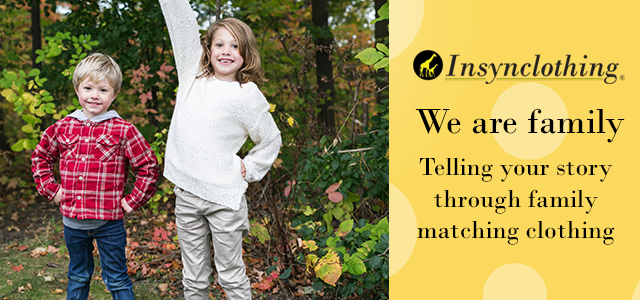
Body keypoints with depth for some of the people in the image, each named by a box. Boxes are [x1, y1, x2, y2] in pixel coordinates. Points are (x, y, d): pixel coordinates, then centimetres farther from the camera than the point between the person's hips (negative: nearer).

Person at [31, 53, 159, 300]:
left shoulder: (123, 131, -9)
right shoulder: (63, 128, 2)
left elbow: (149, 167, -4)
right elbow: (40, 157, 18)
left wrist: (133, 201, -6)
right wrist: (51, 189, 9)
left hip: (109, 222, -3)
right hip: (72, 220, 4)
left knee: (117, 280, 7)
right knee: (78, 277, 21)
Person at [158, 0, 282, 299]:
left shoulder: (247, 95, -5)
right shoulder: (192, 74, 5)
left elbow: (271, 140, 8)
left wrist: (249, 168, 0)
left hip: (223, 196, -3)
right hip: (186, 193, 4)